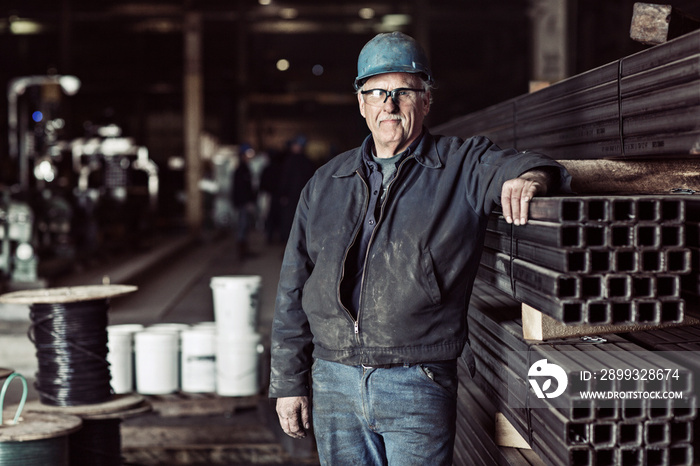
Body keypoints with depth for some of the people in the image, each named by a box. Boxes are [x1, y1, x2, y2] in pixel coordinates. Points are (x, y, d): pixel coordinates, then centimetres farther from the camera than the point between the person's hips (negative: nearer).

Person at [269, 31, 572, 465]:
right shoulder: (326, 183, 11)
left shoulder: (464, 167, 3)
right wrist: (289, 382, 10)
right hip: (333, 381, 3)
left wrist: (532, 175, -35)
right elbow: (294, 289, 13)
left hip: (418, 385, -3)